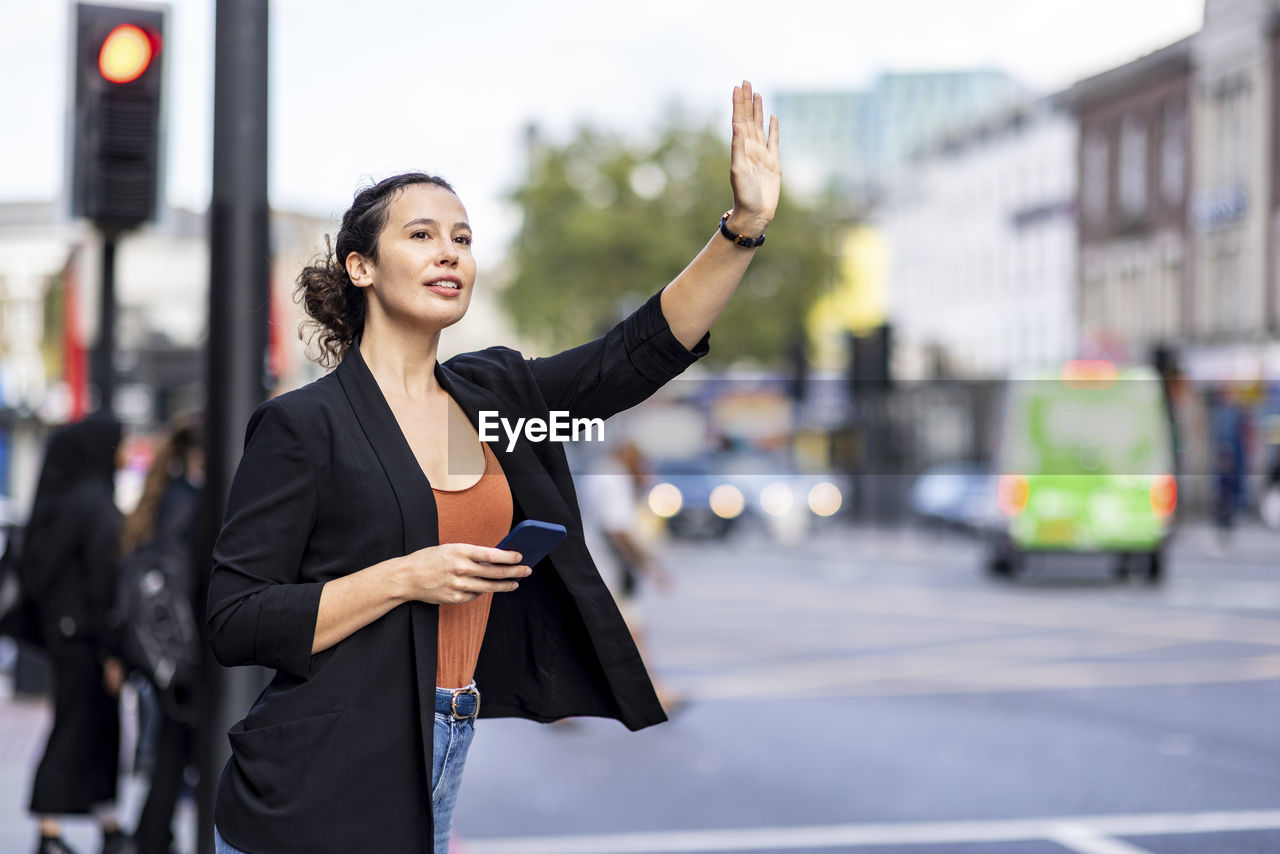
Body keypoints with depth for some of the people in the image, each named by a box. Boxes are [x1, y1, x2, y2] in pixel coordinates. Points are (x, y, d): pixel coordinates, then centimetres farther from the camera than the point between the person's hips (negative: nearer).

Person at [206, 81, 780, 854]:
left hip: (446, 778, 6)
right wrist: (405, 578, -19)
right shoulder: (303, 426, -7)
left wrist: (744, 226, -6)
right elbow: (235, 624, -11)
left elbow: (645, 350, 5)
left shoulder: (495, 393, 10)